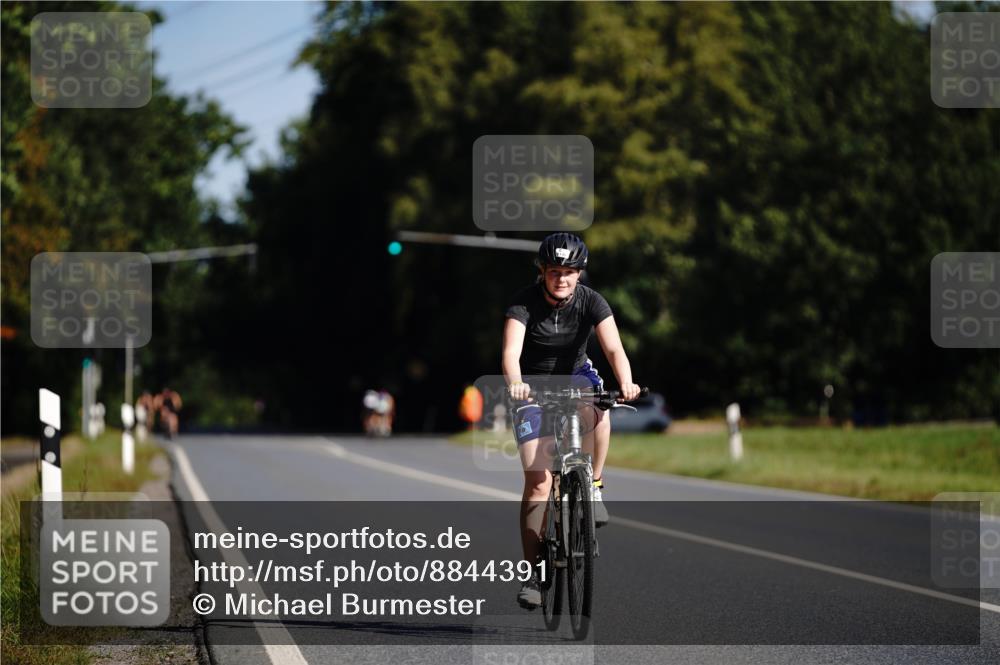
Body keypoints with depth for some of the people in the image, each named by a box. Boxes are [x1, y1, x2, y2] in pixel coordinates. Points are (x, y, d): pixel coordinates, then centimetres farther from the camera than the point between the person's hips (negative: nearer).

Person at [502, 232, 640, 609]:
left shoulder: (591, 302, -18)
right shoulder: (524, 303, -23)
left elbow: (613, 348, -29)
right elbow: (511, 352, -37)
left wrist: (625, 382, -50)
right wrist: (514, 383, -58)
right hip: (533, 384, -2)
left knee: (598, 412, -36)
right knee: (538, 480, -12)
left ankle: (593, 488, -13)